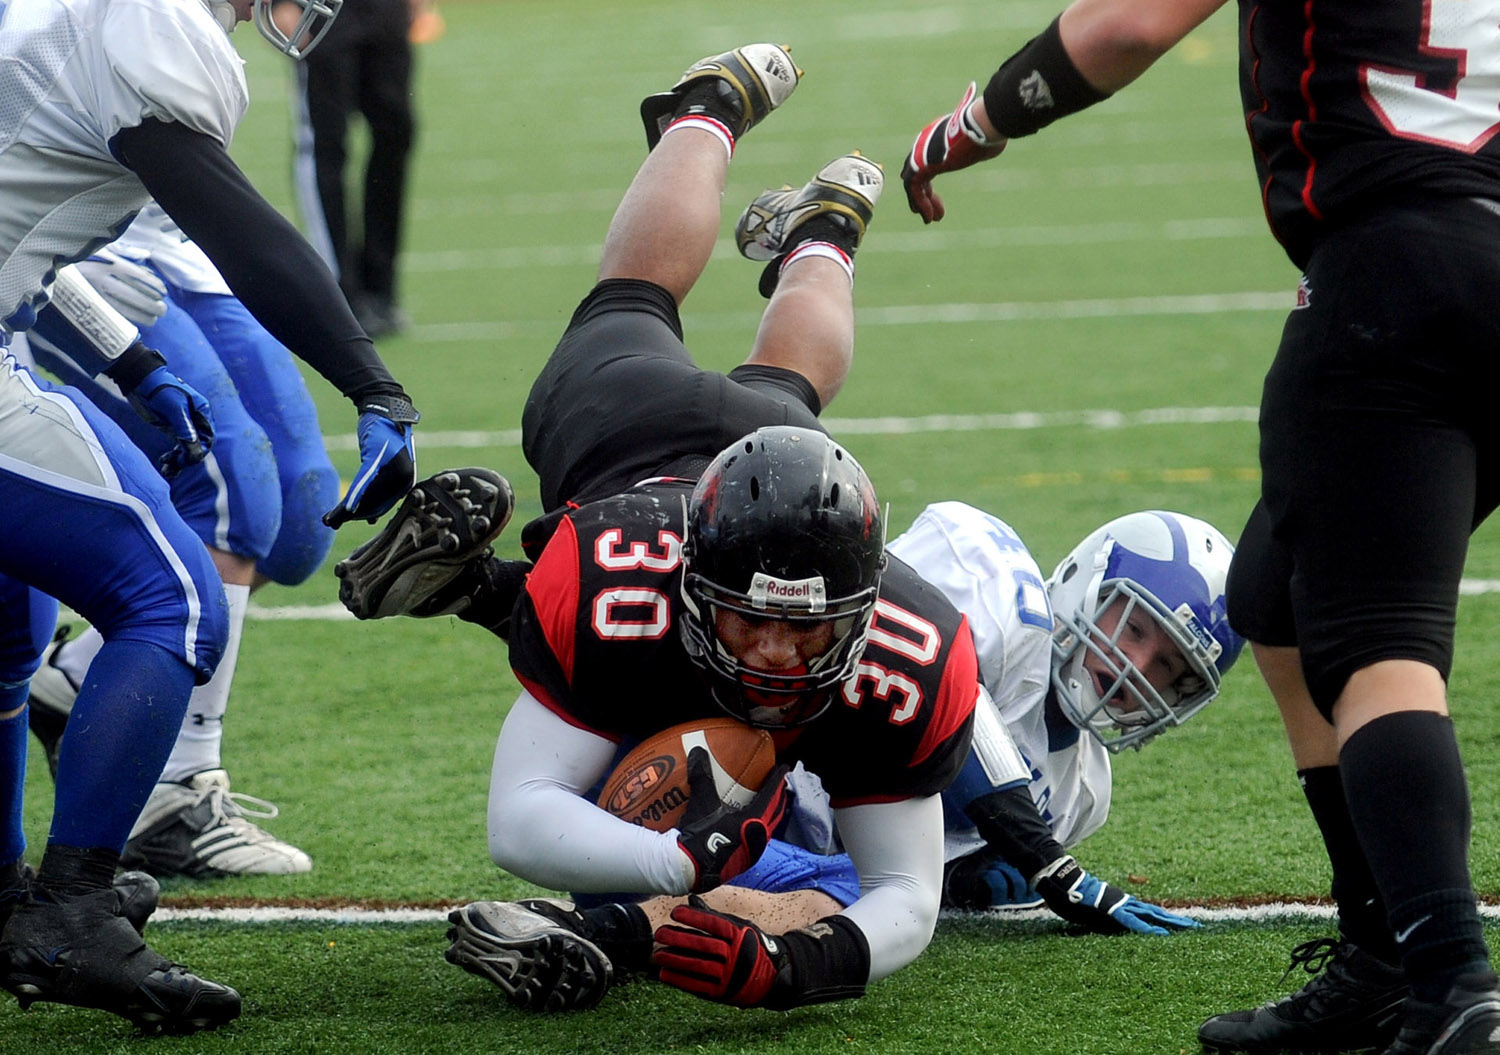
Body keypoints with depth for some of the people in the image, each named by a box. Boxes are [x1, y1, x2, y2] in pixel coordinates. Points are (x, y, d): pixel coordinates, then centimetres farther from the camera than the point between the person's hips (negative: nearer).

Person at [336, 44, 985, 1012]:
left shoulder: (912, 668, -48)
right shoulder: (607, 589, -53)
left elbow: (907, 894, -41)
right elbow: (518, 819, -52)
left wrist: (810, 966, -64)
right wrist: (684, 861, -71)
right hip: (627, 424, -1)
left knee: (778, 390, 40)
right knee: (634, 308, 36)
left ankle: (817, 237, 67)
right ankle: (711, 112, 60)